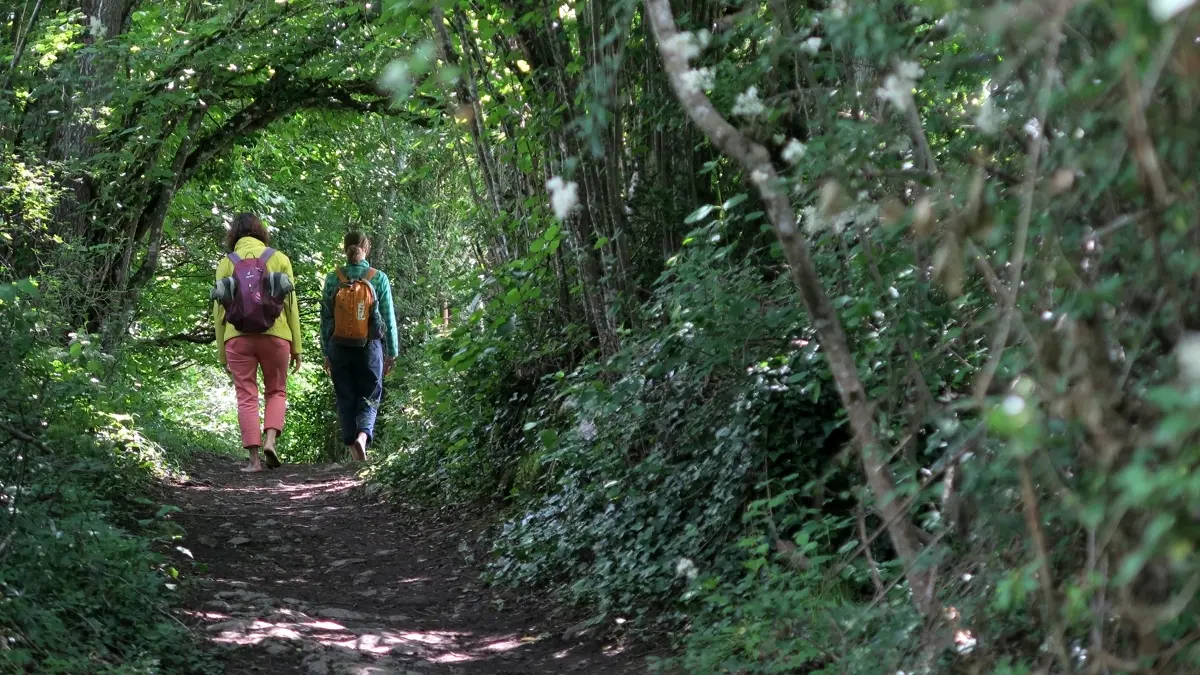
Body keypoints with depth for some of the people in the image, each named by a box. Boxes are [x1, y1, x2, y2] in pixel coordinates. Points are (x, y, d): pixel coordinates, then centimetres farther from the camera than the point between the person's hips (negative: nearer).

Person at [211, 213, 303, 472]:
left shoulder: (226, 263, 7)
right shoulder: (279, 259, 7)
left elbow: (219, 310, 5)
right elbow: (291, 305, 5)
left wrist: (222, 354, 11)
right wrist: (297, 347, 9)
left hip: (238, 338, 0)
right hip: (275, 336, 0)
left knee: (246, 397, 4)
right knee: (276, 392, 15)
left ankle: (254, 459, -1)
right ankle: (270, 440, -6)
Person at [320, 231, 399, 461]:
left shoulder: (333, 279, -1)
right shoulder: (378, 278, -4)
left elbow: (325, 318, 2)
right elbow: (389, 319, -2)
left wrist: (326, 352, 10)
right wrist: (392, 352, 5)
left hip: (340, 347, 1)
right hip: (370, 347, -1)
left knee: (346, 399, 11)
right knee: (369, 398, 7)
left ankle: (352, 444, 11)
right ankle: (363, 435, -18)